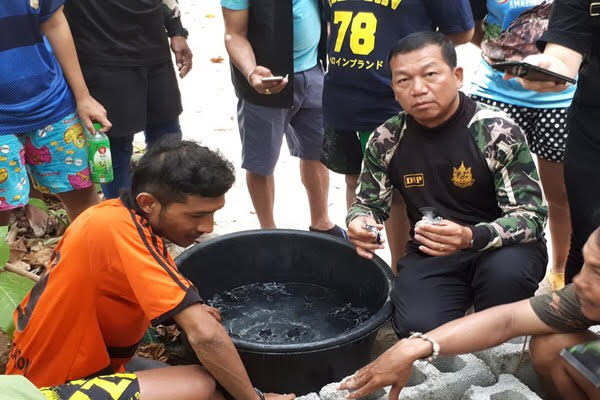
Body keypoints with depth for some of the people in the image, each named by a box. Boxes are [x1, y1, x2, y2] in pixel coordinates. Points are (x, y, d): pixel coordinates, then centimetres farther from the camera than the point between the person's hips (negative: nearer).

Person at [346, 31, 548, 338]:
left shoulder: (497, 132, -16)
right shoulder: (386, 140, -5)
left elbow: (531, 216, -18)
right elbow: (368, 203, 7)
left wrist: (471, 237, -38)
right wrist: (359, 222, -20)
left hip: (501, 248, -1)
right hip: (430, 255, 2)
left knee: (506, 271, -36)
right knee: (419, 328, -25)